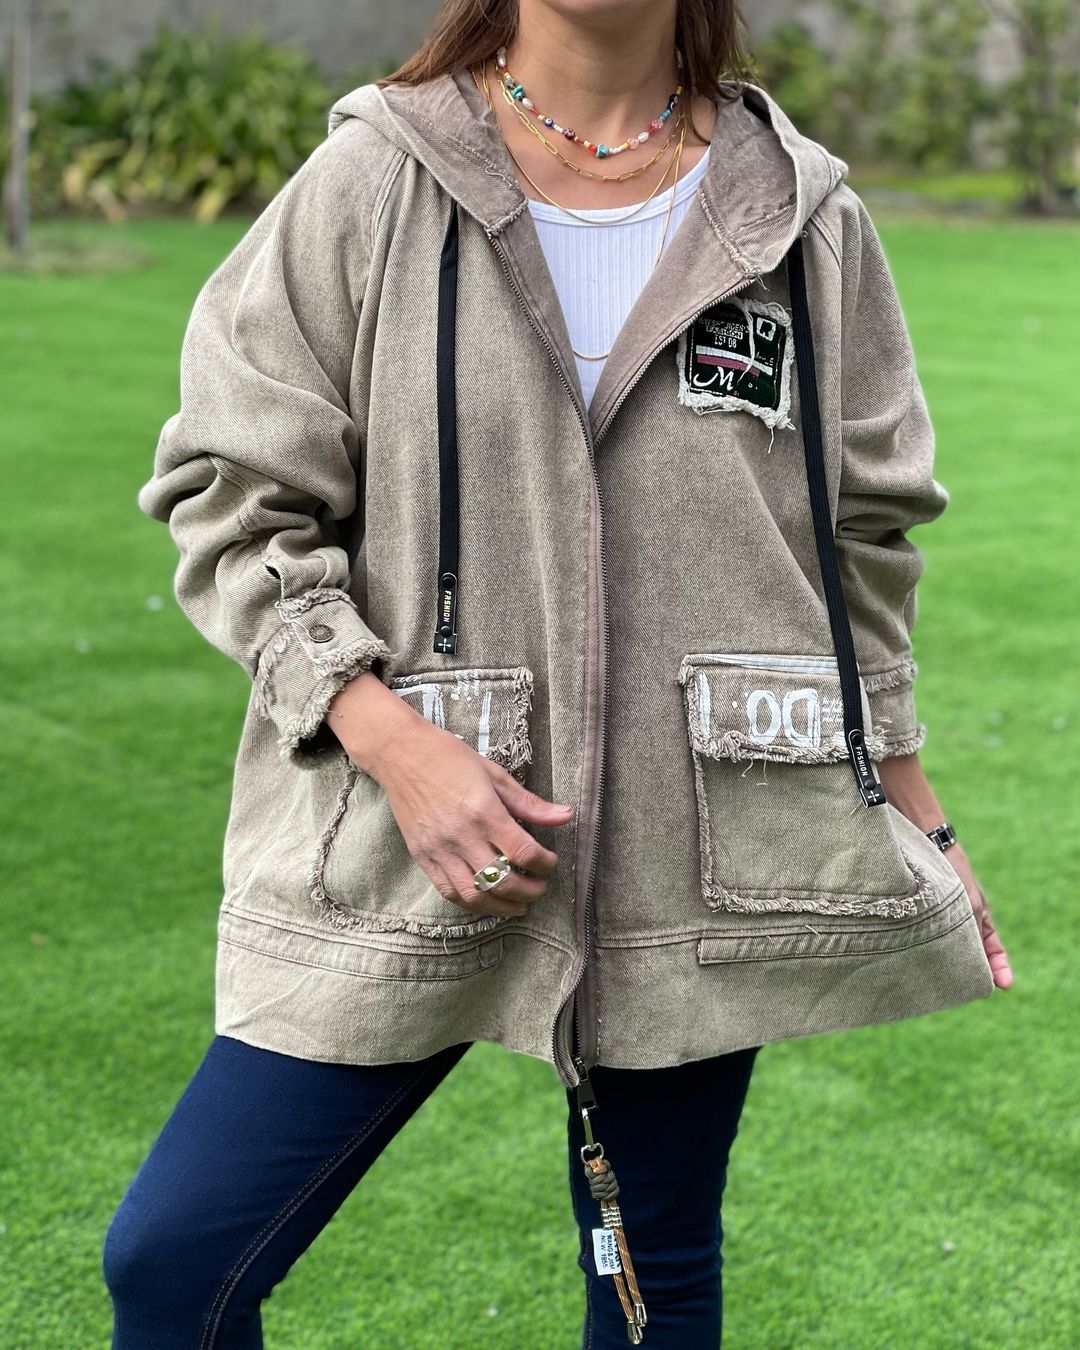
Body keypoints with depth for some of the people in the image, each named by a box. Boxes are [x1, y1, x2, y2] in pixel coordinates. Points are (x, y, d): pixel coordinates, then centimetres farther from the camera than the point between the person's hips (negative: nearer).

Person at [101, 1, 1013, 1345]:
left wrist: (911, 806, 16)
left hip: (696, 874, 2)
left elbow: (865, 532, 13)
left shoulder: (804, 216, 5)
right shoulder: (368, 183, -2)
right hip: (402, 864, -1)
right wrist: (383, 731, -15)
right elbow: (229, 487, -2)